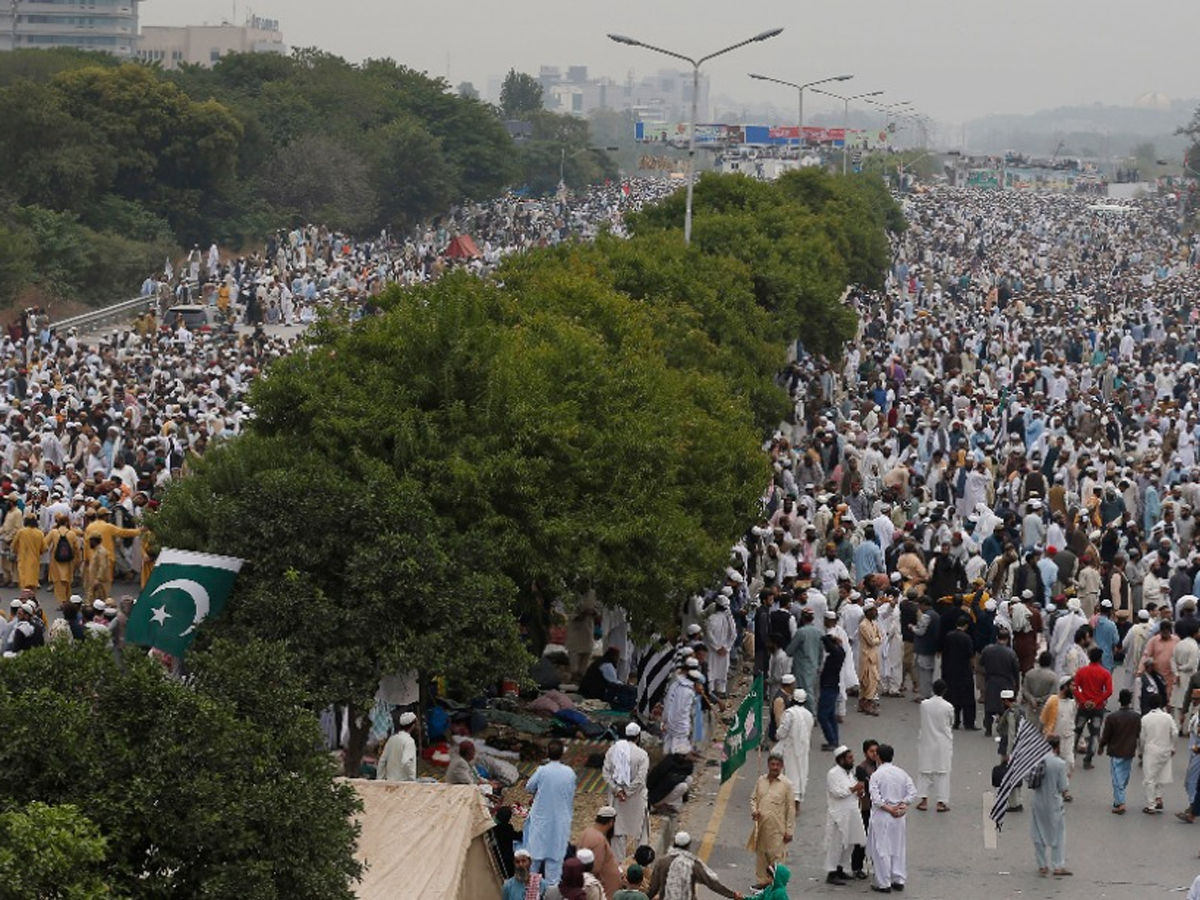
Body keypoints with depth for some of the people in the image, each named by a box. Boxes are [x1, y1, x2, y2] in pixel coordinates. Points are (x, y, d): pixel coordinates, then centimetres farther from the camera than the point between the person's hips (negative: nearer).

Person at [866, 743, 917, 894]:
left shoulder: (876, 775, -12)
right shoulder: (902, 773, 3)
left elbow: (876, 798, -19)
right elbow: (912, 792, -1)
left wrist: (888, 808, -12)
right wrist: (903, 805, -3)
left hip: (882, 817, -5)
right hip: (899, 818, 5)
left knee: (881, 850, 2)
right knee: (898, 849, 16)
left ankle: (884, 884, 5)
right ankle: (898, 880, 21)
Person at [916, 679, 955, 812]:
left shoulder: (924, 704, -10)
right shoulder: (948, 707, -15)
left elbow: (923, 721, 2)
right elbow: (951, 724, 0)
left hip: (926, 741, 2)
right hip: (943, 743, -2)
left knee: (924, 771, 13)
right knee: (942, 772, 7)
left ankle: (924, 800, 10)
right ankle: (941, 802, 7)